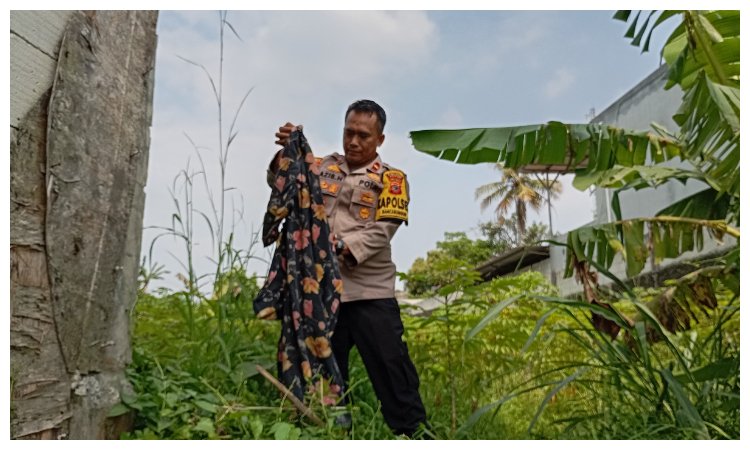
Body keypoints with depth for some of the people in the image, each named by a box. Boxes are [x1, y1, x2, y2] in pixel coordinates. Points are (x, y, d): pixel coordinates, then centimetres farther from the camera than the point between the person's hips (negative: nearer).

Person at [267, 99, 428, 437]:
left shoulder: (390, 178, 1)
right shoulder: (322, 167, 12)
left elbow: (381, 231, -10)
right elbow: (280, 185, 4)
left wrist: (342, 246, -25)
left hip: (370, 292, -3)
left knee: (390, 368, 1)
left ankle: (413, 432, 16)